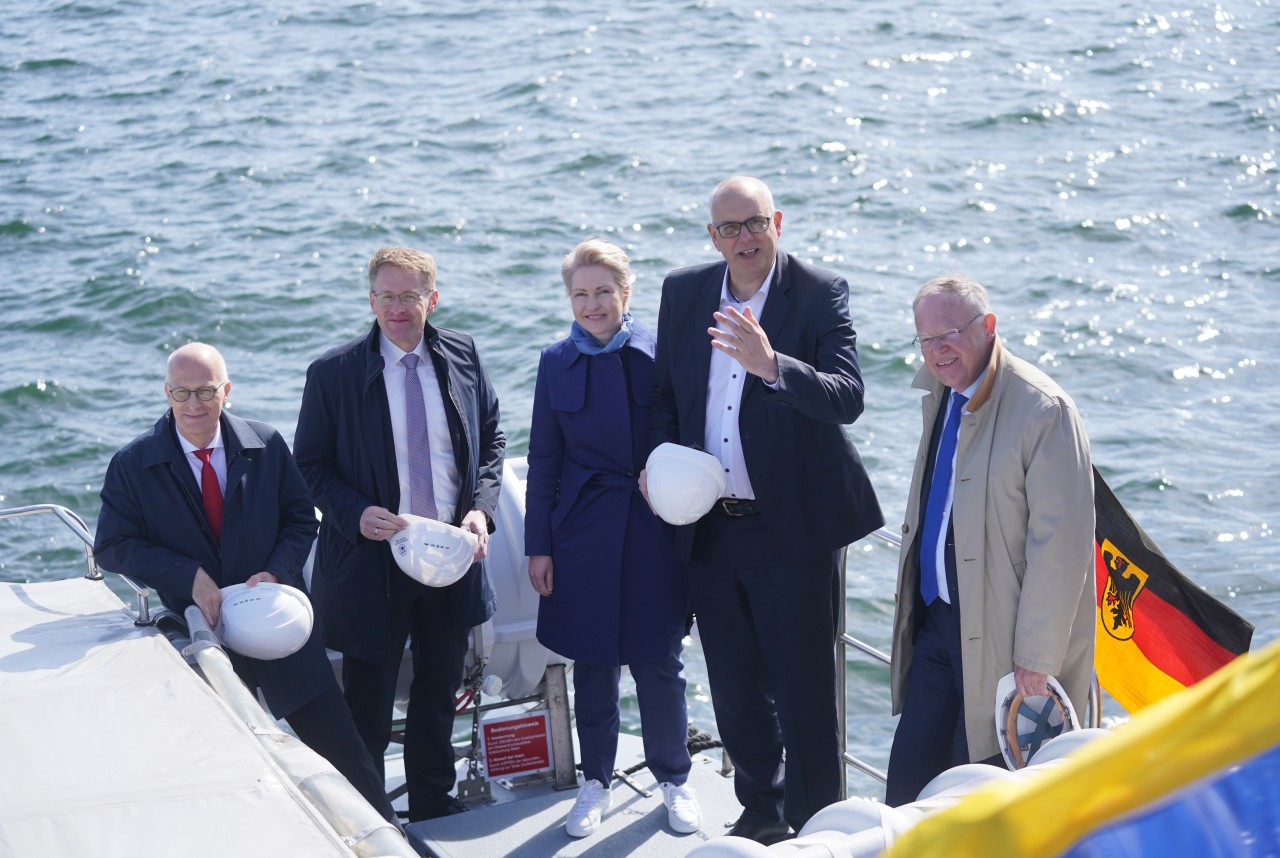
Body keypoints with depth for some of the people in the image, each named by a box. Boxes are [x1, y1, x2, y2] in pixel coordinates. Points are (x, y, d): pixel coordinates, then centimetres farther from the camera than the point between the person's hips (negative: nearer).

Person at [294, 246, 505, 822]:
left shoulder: (461, 356, 2)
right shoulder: (333, 373, -7)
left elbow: (491, 439, 10)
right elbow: (311, 465, -3)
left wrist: (481, 506, -6)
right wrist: (355, 514, -20)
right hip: (373, 559, -3)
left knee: (440, 693, 18)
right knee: (368, 705, 6)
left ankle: (434, 805, 36)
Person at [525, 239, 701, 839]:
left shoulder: (659, 353, -4)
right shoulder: (557, 362, 2)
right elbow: (543, 461, 5)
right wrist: (538, 546, 3)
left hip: (655, 533, -1)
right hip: (584, 535, 1)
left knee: (660, 663, 6)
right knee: (592, 663, 9)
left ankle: (674, 778, 25)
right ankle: (595, 782, 26)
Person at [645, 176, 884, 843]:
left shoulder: (821, 294, -9)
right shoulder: (683, 293, 6)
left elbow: (848, 398, -21)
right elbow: (665, 392, 15)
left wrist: (771, 365, -36)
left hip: (792, 528, -5)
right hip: (709, 529, 5)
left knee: (804, 692, 0)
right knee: (735, 688, 17)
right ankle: (761, 809, 36)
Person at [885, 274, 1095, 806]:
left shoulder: (1043, 410, -18)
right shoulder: (938, 394, 9)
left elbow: (1061, 545, -20)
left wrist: (1036, 659, -19)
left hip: (999, 640, -7)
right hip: (936, 623, 8)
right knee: (907, 783, 12)